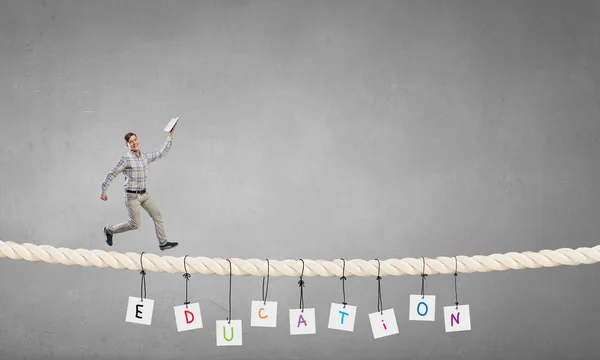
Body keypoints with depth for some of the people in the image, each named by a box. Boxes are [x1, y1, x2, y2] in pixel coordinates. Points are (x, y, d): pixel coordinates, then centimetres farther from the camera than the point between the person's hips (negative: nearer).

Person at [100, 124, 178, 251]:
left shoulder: (146, 156, 3)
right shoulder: (126, 158, -16)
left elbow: (163, 152, 9)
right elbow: (112, 174, -14)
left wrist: (170, 135, 4)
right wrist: (103, 191, -14)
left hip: (144, 194, 7)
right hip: (132, 196, -7)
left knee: (157, 216, 5)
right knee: (135, 224, 0)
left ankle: (163, 243, 15)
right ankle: (109, 230, 20)